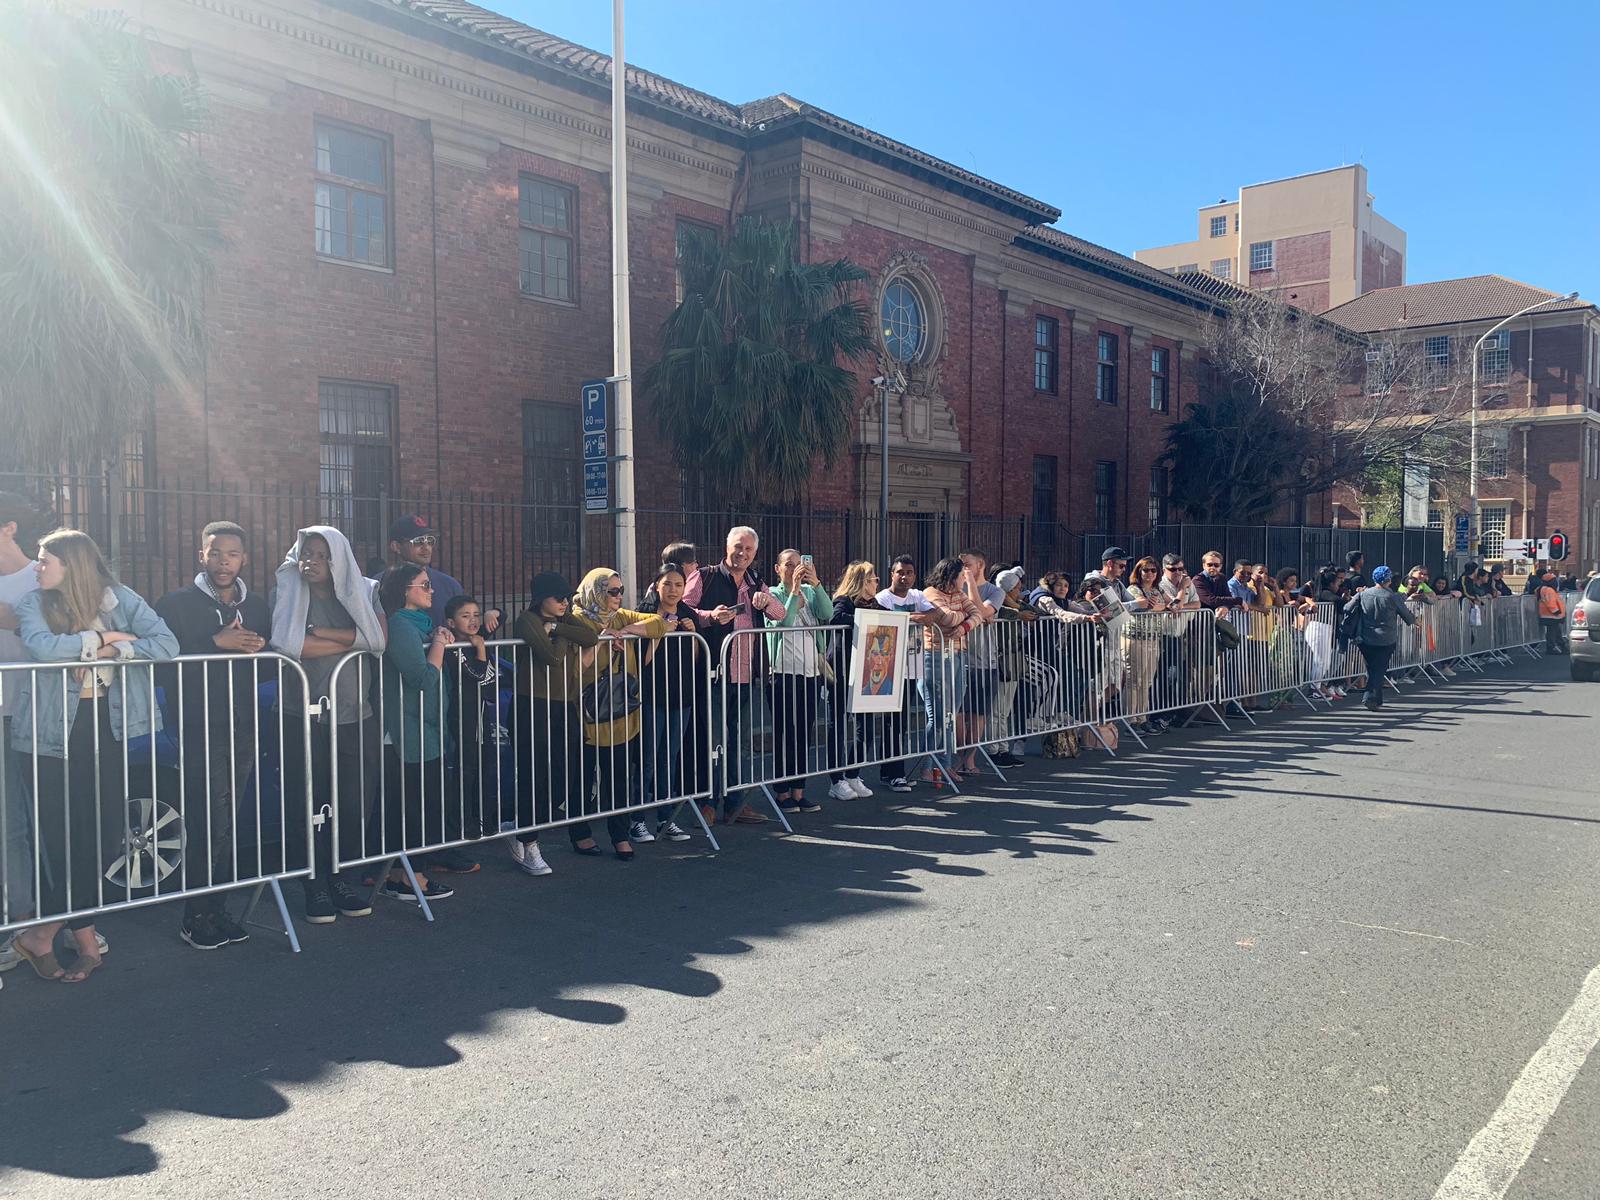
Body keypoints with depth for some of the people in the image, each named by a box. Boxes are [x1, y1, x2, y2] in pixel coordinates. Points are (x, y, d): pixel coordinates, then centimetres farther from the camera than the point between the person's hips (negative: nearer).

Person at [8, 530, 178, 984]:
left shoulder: (120, 599, 3)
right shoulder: (33, 602, 1)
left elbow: (167, 645, -9)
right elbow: (42, 647, -19)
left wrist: (111, 651, -16)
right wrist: (103, 638, -12)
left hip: (107, 724, 2)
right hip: (56, 728, -2)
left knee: (106, 828, 2)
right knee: (63, 832, -3)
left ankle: (42, 933, 19)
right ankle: (86, 941, 11)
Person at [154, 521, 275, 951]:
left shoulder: (256, 606, 14)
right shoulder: (177, 604, 0)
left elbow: (272, 670, 16)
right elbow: (164, 664, -13)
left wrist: (258, 651, -4)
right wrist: (215, 643, -19)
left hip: (244, 729, 5)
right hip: (199, 728, -5)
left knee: (227, 825, 9)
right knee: (213, 826, -8)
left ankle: (216, 909, 19)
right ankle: (196, 918, 5)